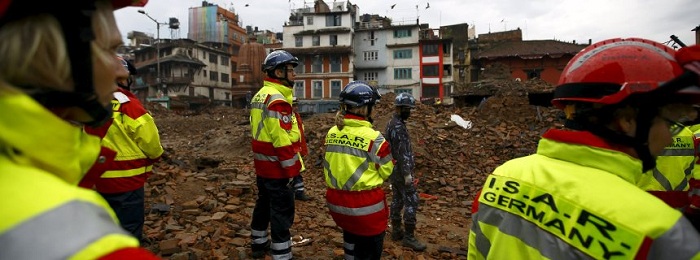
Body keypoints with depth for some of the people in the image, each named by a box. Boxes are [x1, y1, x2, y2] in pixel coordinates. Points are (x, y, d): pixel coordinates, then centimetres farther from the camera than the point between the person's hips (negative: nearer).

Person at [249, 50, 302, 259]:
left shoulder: (260, 95, 12)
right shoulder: (277, 99, -21)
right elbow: (282, 140, -25)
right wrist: (292, 170, -20)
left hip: (263, 164, 10)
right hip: (277, 167, -10)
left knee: (264, 203, 23)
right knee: (282, 212, -2)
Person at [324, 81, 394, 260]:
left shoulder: (331, 133, -3)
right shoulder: (373, 138, -19)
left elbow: (331, 166, 7)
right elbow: (386, 171, -7)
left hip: (336, 201, 6)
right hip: (365, 205, -5)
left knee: (352, 237, 29)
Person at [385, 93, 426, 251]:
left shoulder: (391, 123, 12)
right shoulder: (398, 126, -20)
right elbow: (402, 152, -24)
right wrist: (407, 173, -22)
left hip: (393, 169, 10)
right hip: (401, 170, -10)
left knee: (397, 199, 14)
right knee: (411, 201, -6)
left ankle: (396, 231, 22)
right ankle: (409, 237, -2)